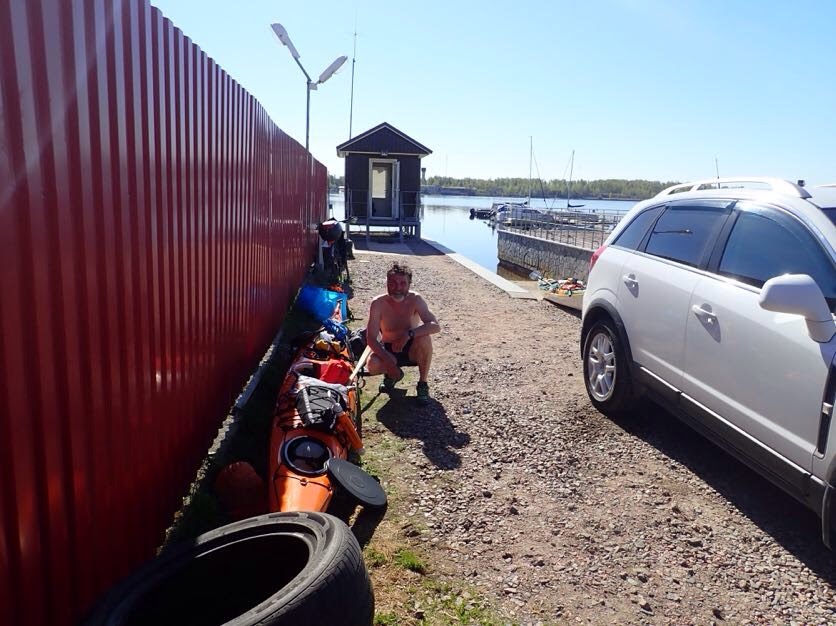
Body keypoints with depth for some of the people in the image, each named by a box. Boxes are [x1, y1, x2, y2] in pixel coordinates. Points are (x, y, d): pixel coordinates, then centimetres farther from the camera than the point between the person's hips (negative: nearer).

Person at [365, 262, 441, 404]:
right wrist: (387, 359, -35)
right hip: (388, 350, 1)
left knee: (424, 339, -33)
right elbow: (371, 338, -20)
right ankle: (392, 374, 8)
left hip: (411, 350, 0)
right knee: (372, 365, -30)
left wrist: (409, 334, -44)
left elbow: (436, 326, -29)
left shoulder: (415, 300, -19)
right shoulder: (378, 303, -18)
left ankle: (423, 384, -10)